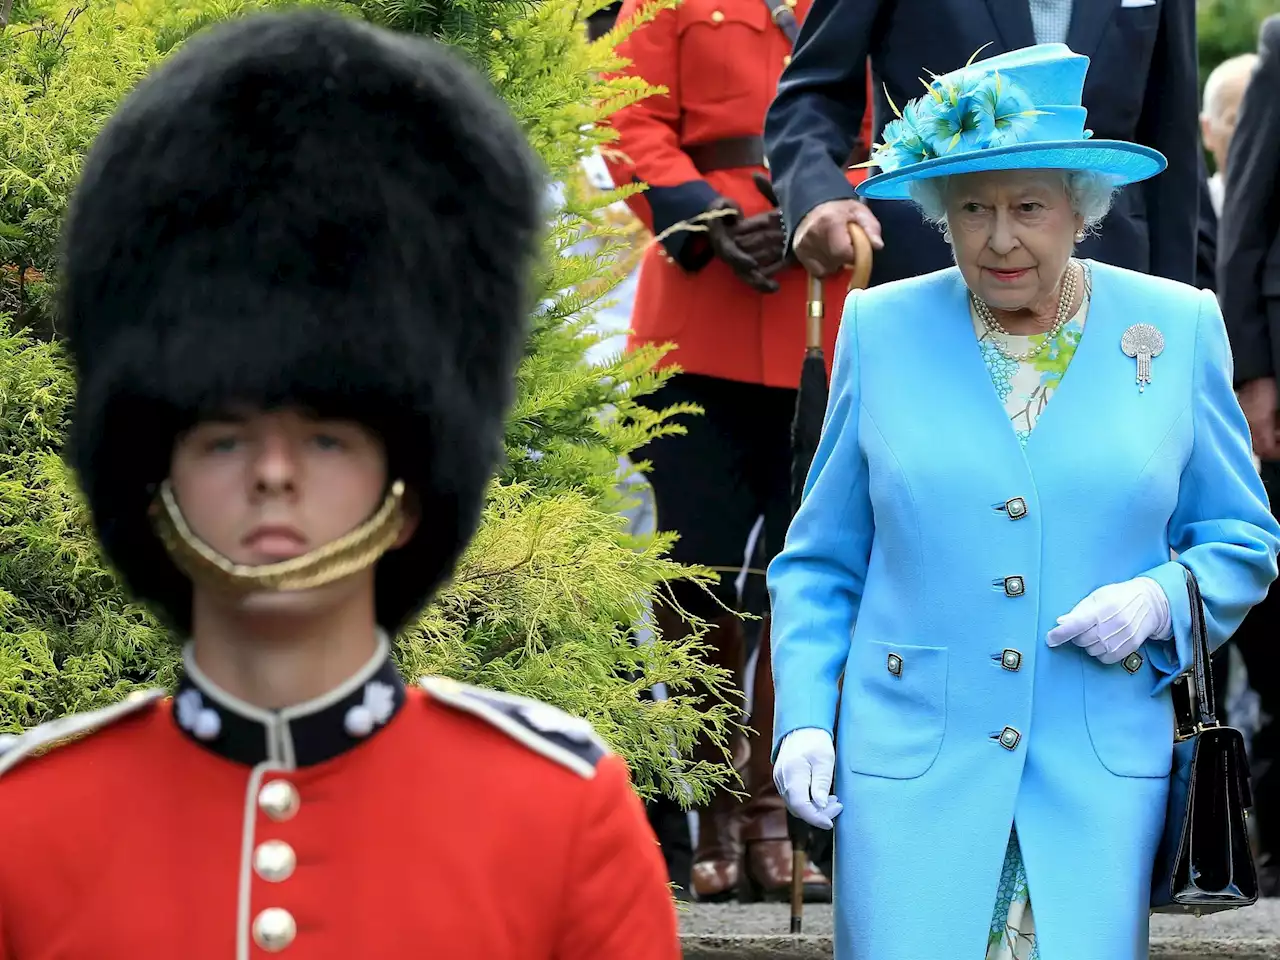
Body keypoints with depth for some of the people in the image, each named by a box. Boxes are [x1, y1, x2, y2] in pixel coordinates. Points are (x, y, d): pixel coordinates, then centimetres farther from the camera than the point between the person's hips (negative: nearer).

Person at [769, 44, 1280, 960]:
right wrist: (804, 718, -1)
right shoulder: (883, 330, 5)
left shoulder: (1177, 330, 4)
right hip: (909, 771, 0)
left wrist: (1162, 600, -8)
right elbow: (821, 561, 12)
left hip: (1100, 777, 0)